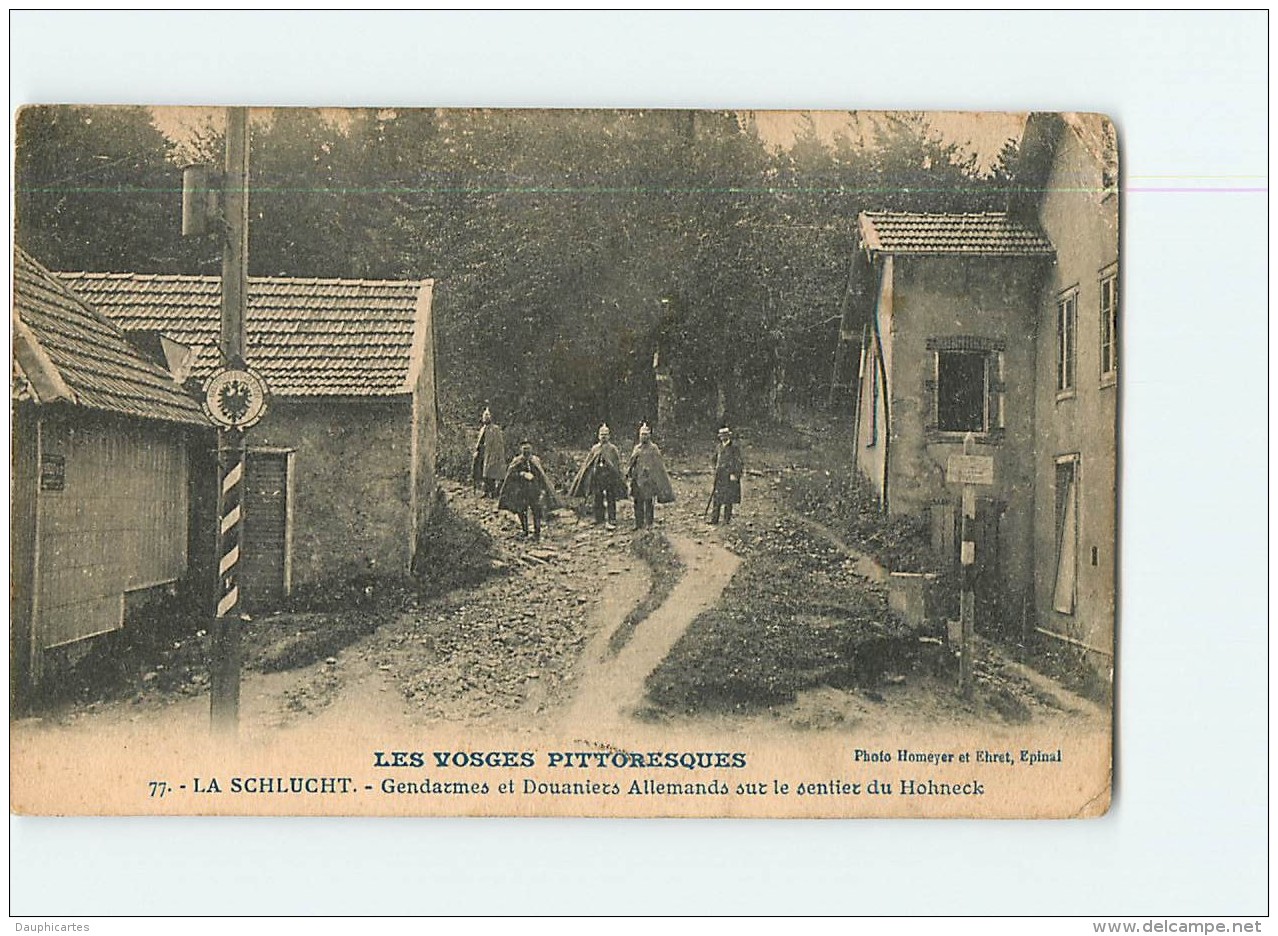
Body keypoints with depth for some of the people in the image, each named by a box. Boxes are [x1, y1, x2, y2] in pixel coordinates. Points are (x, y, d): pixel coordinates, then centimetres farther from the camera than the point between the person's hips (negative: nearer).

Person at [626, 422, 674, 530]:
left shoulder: (653, 449, -2)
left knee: (648, 502, -3)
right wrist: (628, 471, 6)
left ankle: (649, 524, 2)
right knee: (638, 502, 7)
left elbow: (658, 465, -4)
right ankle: (638, 524, 13)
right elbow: (631, 462, 20)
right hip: (637, 479, 6)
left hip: (648, 480, -5)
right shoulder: (637, 448, 15)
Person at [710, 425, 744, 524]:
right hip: (720, 477, 5)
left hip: (730, 477, -5)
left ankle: (727, 519, 3)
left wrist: (734, 474, -17)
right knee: (717, 498, 3)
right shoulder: (719, 448, 12)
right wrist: (716, 471, 19)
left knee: (728, 499, -3)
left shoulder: (735, 447, -6)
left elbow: (739, 462, -10)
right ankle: (714, 519, 4)